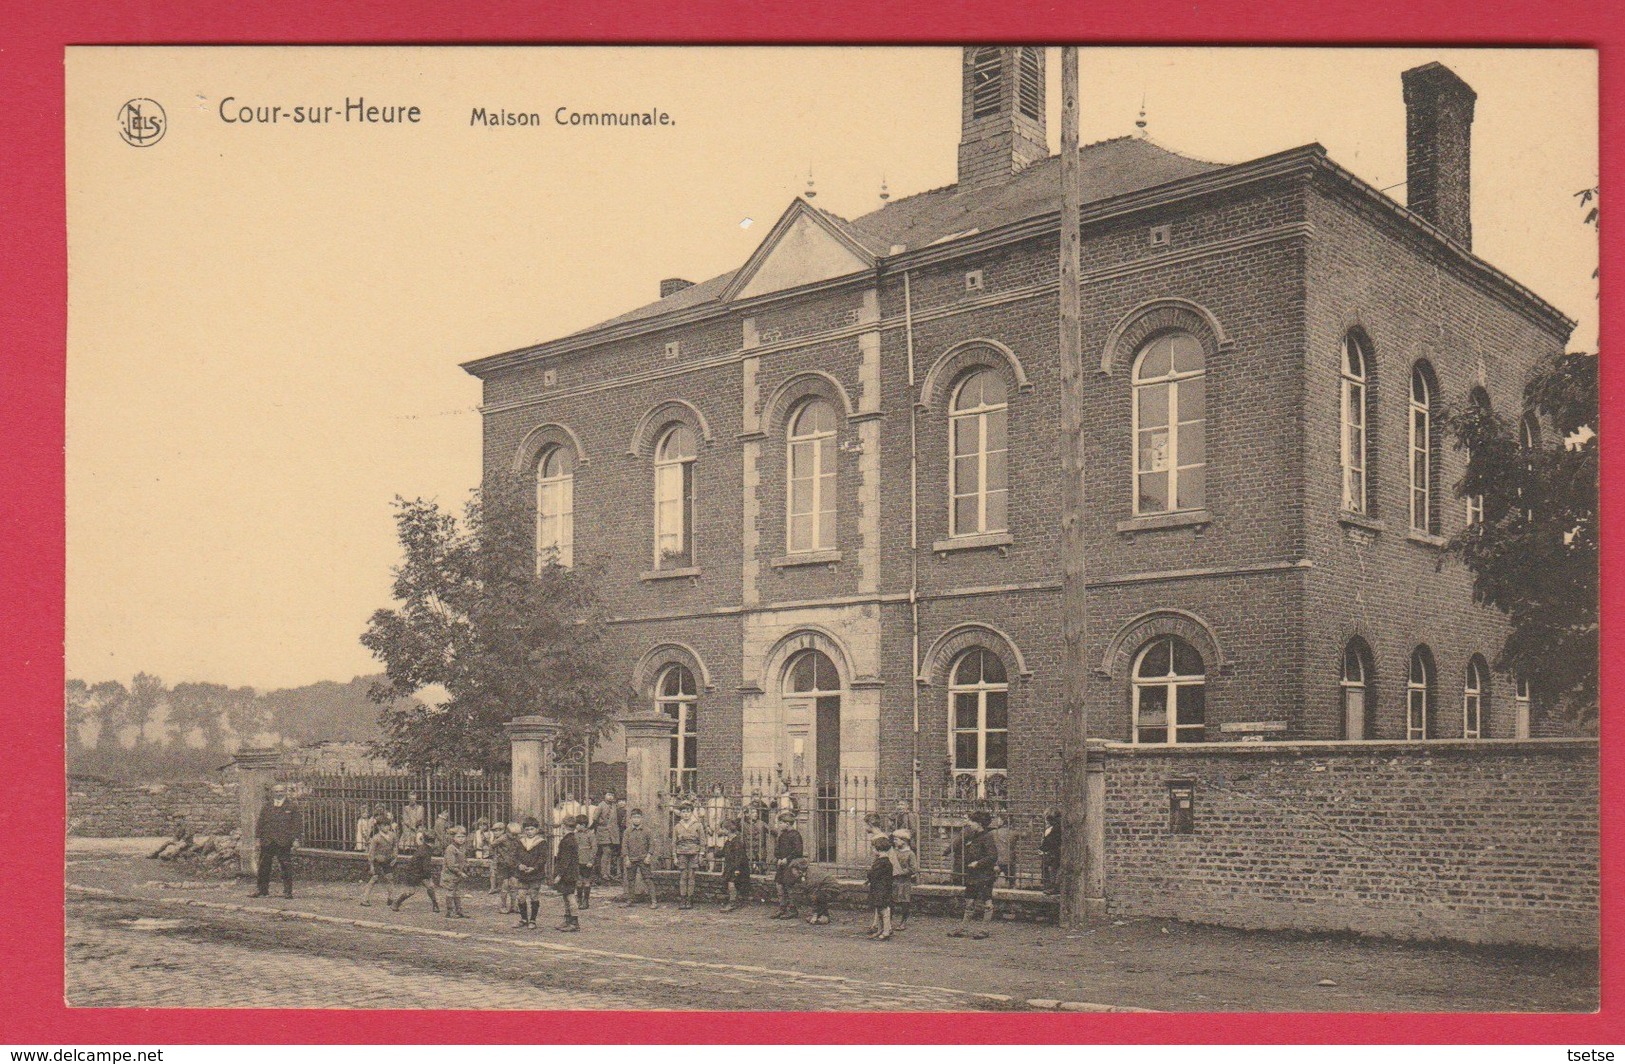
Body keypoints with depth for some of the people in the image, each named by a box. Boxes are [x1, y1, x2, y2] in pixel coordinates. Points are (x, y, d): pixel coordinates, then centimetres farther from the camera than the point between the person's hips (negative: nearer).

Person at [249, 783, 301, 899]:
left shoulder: (292, 807, 6)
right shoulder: (266, 807, 12)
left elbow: (296, 824, 3)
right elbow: (260, 823, 12)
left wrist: (296, 839, -4)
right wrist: (258, 837, 5)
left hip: (284, 842, -2)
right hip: (267, 842, 2)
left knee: (286, 867, -2)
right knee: (264, 867, 5)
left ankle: (287, 891, 3)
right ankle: (262, 890, 13)